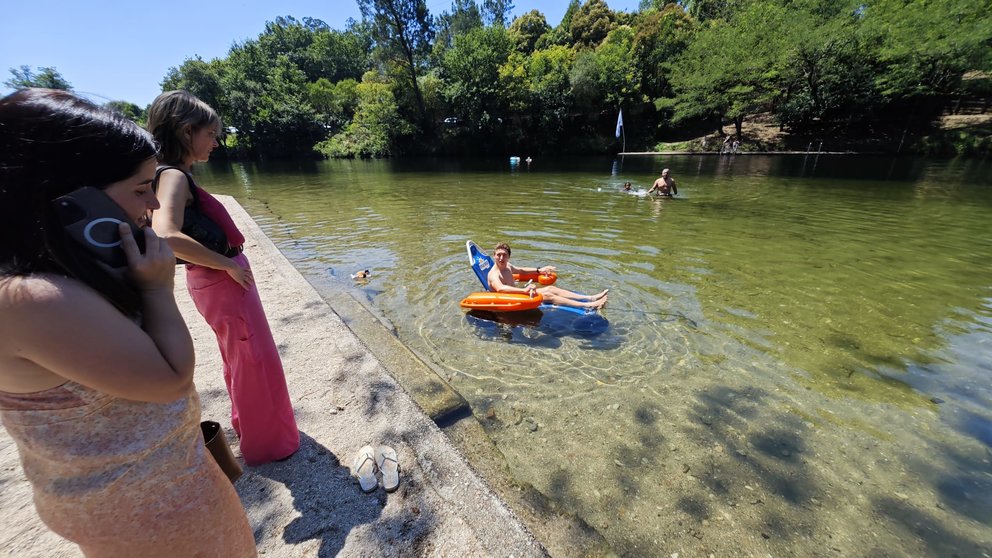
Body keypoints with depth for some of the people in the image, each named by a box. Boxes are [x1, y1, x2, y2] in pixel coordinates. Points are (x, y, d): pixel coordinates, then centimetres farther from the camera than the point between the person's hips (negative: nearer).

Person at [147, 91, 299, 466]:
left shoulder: (174, 175, 10)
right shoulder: (173, 176, -17)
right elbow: (166, 237, -33)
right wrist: (228, 264, -22)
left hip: (217, 280, 9)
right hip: (223, 282, -9)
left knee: (240, 358, 23)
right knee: (256, 361, 4)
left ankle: (247, 423, 44)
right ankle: (268, 443, 22)